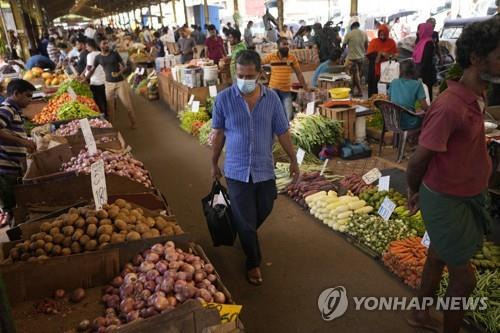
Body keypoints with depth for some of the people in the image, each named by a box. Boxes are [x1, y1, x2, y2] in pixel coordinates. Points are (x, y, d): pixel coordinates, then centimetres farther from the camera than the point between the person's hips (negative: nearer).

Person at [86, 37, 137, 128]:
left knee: (127, 104, 1)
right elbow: (92, 70, 11)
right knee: (110, 106, 6)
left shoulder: (115, 54, -5)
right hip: (109, 84, 2)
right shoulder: (98, 57, 0)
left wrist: (119, 73, -22)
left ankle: (133, 123, 18)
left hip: (120, 82, -2)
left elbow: (124, 66, -4)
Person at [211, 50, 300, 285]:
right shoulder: (224, 98, -10)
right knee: (245, 221, 7)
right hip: (237, 171, -2)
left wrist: (293, 160, 7)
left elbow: (282, 132, 3)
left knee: (263, 211, 21)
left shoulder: (271, 98, -5)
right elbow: (218, 134, 0)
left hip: (265, 169, 3)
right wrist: (214, 164, 7)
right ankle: (253, 263, 28)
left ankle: (244, 234, 53)